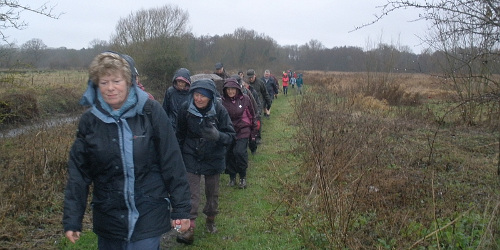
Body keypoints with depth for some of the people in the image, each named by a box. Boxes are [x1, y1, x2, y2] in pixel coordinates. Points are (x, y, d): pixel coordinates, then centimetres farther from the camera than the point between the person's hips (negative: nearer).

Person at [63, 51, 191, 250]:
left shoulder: (150, 111, -9)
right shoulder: (89, 121, -1)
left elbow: (172, 163, -8)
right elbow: (78, 172, 2)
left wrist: (181, 208, -7)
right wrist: (72, 219, -1)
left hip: (148, 216, -3)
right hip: (108, 218, 3)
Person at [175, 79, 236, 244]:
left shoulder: (219, 109, -19)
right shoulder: (186, 108, -14)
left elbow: (231, 136, -18)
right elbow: (180, 135, 1)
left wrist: (217, 135, -39)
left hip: (214, 158, 0)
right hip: (192, 158, 0)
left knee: (212, 193, 17)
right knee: (191, 194, -6)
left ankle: (210, 220, 39)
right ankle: (190, 229, 1)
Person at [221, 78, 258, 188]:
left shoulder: (245, 99, -7)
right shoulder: (222, 101, -6)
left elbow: (252, 116, 4)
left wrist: (254, 132, 7)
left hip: (243, 130, -2)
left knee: (240, 152, -16)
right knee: (229, 154, 5)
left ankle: (243, 177, 5)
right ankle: (232, 176, 26)